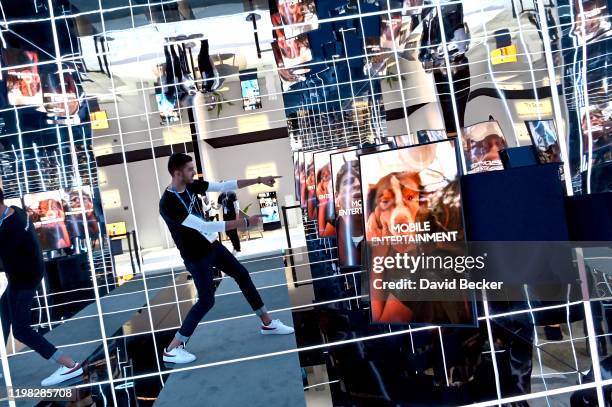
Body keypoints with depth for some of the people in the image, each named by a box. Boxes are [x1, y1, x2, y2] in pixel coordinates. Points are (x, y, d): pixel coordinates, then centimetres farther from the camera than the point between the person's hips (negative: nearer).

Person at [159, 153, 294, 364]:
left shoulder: (192, 185, -5)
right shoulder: (168, 204, -28)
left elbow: (224, 186, 0)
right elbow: (203, 226, -33)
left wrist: (259, 180, -4)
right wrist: (244, 222, -32)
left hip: (212, 245, 8)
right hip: (196, 256, -8)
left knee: (242, 275, 12)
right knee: (206, 300, -8)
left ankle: (267, 323, 26)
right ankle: (171, 350, 6)